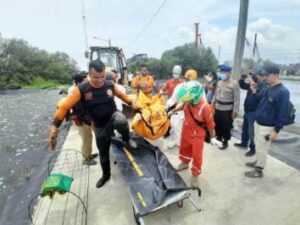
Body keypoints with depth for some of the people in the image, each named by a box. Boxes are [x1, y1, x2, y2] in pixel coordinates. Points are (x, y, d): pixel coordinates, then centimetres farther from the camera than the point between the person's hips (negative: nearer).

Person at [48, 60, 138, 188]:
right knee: (103, 152, 15)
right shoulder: (81, 89, -20)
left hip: (113, 115, 0)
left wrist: (132, 104, 13)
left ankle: (127, 140, -4)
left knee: (121, 122, -39)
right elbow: (65, 107, -19)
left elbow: (121, 95, 7)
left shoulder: (110, 85, -13)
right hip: (99, 126, 1)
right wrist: (54, 127, -22)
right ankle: (106, 175, 43)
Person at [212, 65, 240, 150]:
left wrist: (235, 111, -16)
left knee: (226, 127, 5)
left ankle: (225, 142, 24)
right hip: (218, 108, 6)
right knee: (217, 125, 16)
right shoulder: (219, 82, 8)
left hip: (228, 109, -5)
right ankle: (219, 138, 37)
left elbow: (237, 98, -13)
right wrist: (213, 103, 12)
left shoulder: (234, 83, -11)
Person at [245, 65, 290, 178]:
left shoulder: (283, 92, -19)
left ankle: (259, 171, 21)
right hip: (258, 123, 8)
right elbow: (259, 99, 17)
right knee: (258, 146, 21)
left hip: (267, 127, -7)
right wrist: (254, 92, -2)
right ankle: (258, 162, 41)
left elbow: (283, 114, -19)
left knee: (262, 149, 5)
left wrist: (276, 130, -18)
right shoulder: (267, 89, 5)